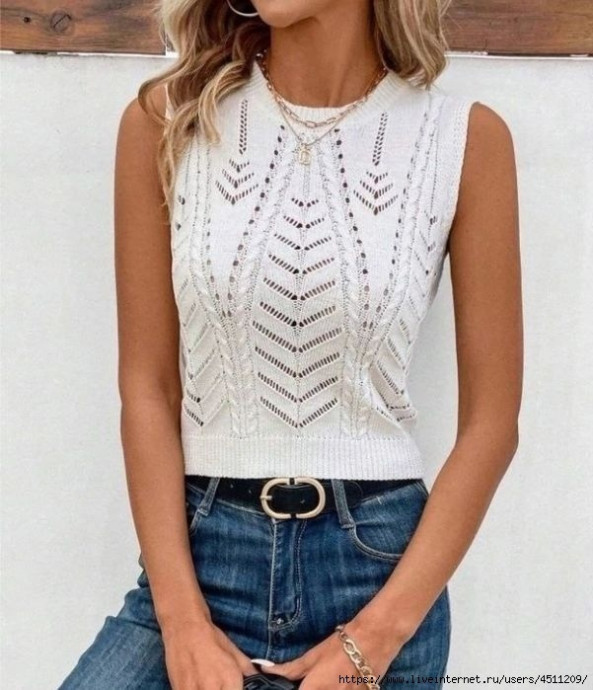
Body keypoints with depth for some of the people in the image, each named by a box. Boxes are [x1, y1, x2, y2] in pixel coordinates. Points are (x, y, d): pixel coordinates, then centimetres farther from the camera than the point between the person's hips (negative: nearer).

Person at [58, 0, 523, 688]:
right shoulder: (166, 120, -2)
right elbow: (146, 386, -2)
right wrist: (184, 623, -9)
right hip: (198, 552, 1)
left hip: (379, 559, 0)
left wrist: (377, 635, -8)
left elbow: (491, 422, -3)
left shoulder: (467, 139, -5)